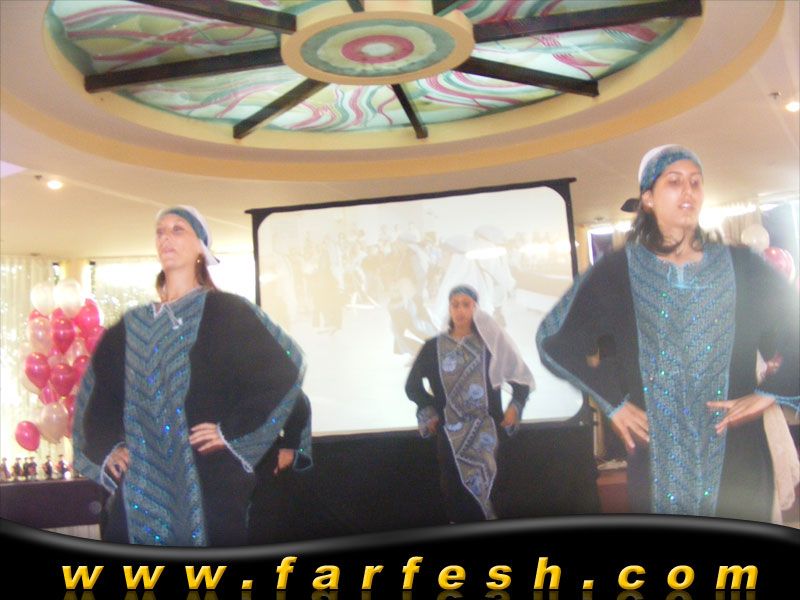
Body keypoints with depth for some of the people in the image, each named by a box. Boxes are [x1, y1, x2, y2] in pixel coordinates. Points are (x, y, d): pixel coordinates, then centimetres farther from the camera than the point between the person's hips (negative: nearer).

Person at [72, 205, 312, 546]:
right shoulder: (133, 325, 17)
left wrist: (233, 433, -10)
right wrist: (106, 449, 7)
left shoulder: (228, 312, 2)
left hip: (209, 480, -4)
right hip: (142, 484, 4)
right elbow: (97, 396, 22)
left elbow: (282, 371, -6)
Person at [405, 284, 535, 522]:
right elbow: (413, 385, 13)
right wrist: (429, 413, 5)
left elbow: (521, 378, 8)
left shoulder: (490, 343, 5)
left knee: (486, 491, -3)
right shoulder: (434, 347, 6)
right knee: (457, 494, -1)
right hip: (451, 435, 1)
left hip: (485, 433, -1)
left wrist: (514, 408, -4)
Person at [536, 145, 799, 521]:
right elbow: (554, 338, 2)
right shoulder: (617, 272, -1)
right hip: (658, 462, -1)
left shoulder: (742, 268, 4)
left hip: (739, 463, 2)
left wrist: (769, 393, -3)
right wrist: (612, 401, -2)